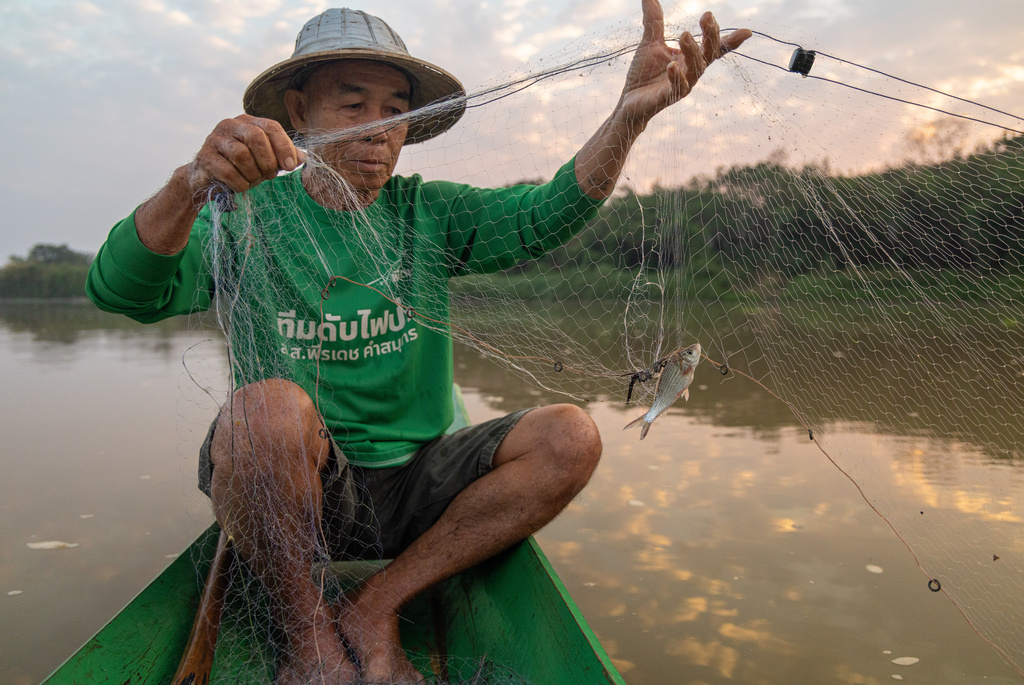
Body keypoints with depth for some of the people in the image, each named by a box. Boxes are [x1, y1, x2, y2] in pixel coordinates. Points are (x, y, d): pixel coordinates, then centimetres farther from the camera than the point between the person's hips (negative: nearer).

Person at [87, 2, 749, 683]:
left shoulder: (432, 215, 4)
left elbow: (542, 215, -13)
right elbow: (120, 290, -20)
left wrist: (631, 112, -29)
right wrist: (194, 181, -39)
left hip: (415, 486, 3)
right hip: (292, 489, -3)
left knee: (569, 437, -17)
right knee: (270, 406, -34)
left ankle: (375, 608, -7)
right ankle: (307, 628, -8)